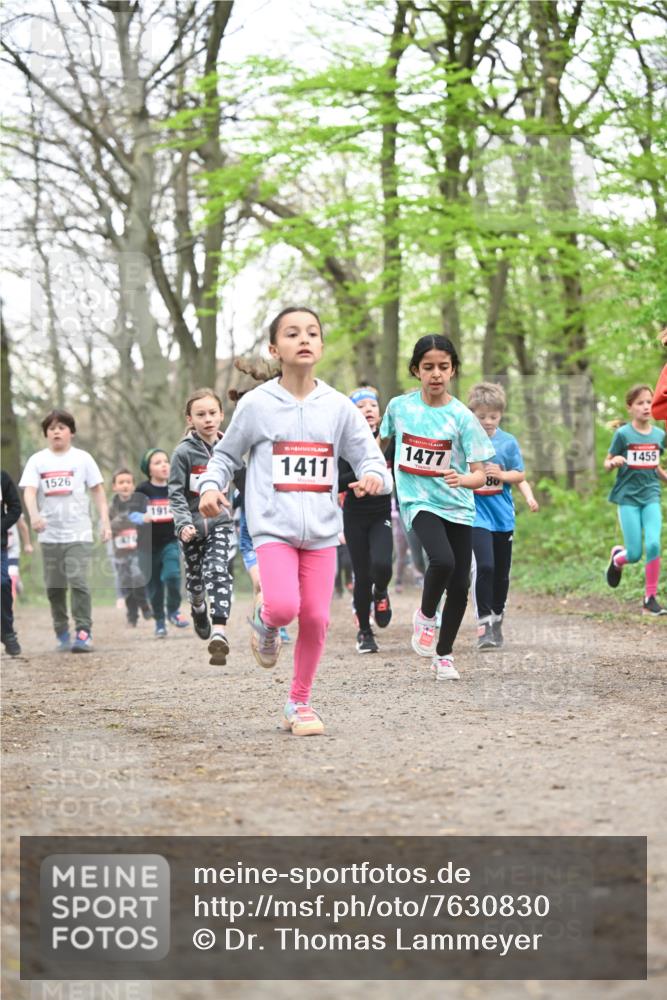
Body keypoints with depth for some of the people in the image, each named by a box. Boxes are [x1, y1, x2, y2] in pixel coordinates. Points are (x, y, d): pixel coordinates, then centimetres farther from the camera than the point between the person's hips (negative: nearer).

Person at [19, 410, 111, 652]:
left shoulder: (82, 458, 4)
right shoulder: (37, 460, 5)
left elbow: (98, 491, 6)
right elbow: (29, 491, -6)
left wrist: (105, 522, -2)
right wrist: (34, 515, -25)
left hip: (78, 534, -2)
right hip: (49, 535, 2)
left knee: (78, 582, -15)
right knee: (54, 587, 6)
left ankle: (83, 632, -14)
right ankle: (62, 634, 17)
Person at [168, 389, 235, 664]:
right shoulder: (184, 452, -9)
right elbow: (176, 493, -10)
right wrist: (184, 523, -23)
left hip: (220, 522, 0)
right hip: (193, 525, 0)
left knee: (219, 572, -18)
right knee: (195, 576, 15)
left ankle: (219, 633, -27)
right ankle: (198, 608, 49)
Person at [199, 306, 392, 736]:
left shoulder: (339, 407, 4)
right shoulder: (256, 404, -1)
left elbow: (370, 457, 4)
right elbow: (226, 455, 11)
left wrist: (374, 476, -19)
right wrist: (211, 487, -7)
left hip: (322, 531, 3)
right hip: (273, 527, -3)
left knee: (316, 619, 3)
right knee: (283, 606, -23)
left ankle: (300, 703, 21)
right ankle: (265, 624, 16)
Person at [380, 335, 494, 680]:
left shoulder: (462, 417, -9)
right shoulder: (399, 406, -3)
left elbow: (480, 475, -13)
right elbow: (384, 442, 19)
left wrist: (464, 479, -33)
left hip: (457, 506, 1)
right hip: (418, 501, -1)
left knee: (459, 586, 1)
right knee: (442, 560, -28)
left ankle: (444, 655, 23)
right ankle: (425, 615, 2)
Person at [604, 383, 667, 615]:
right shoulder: (623, 434, -6)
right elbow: (607, 464, 0)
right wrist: (613, 463, -21)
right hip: (628, 497, -3)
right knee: (634, 554, -5)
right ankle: (617, 557, 33)